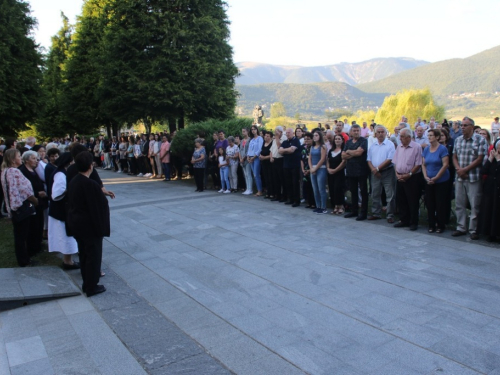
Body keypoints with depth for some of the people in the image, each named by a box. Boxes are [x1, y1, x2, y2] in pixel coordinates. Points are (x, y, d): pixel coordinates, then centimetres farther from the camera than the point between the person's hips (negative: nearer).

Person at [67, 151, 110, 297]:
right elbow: (101, 205, -21)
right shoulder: (91, 184, -25)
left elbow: (71, 203, 10)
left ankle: (86, 283, 30)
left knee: (84, 254, 19)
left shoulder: (73, 182, 1)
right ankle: (91, 287, 15)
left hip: (76, 224, 8)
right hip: (90, 225, -8)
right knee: (93, 255, 5)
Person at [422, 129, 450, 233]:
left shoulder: (442, 149, -8)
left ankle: (441, 225, 12)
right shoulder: (426, 149, 7)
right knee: (429, 204, 6)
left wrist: (435, 178, -16)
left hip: (441, 181, -5)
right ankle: (431, 225, 16)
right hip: (429, 182, 5)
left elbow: (445, 165, -13)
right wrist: (426, 176, -6)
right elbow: (423, 164, 8)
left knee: (440, 204, 0)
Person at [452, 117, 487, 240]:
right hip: (459, 177, 5)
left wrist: (465, 169, -13)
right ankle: (461, 228, 20)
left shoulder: (480, 140, -5)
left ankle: (473, 230, 9)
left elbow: (480, 159, -10)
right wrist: (458, 169, -6)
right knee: (459, 204, 9)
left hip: (474, 178, -5)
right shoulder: (458, 140, 10)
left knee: (475, 205, 0)